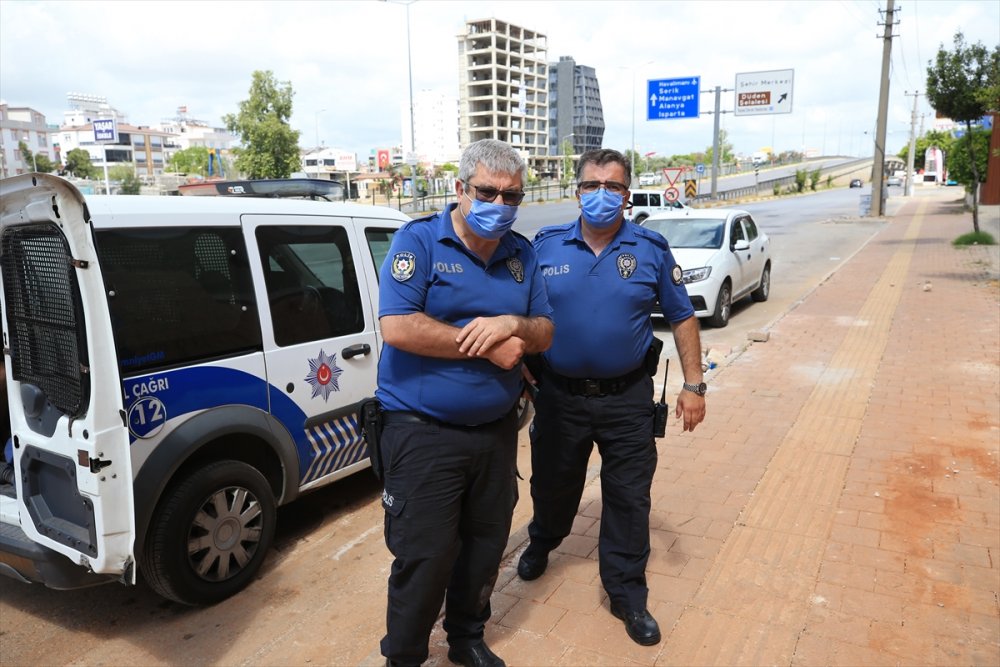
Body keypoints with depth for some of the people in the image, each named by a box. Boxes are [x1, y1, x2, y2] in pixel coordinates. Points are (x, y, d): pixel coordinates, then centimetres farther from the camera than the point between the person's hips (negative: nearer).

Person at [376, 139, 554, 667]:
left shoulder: (522, 254, 7)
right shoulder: (418, 241, -10)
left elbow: (544, 334, 9)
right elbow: (397, 328, -21)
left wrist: (513, 324, -15)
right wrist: (486, 345, -17)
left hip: (497, 429, 6)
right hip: (424, 431, -5)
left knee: (486, 546, 18)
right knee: (424, 556, 1)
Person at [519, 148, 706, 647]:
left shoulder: (651, 249, -3)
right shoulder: (546, 246, -2)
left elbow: (681, 317, 2)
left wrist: (693, 385, -2)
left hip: (628, 398, -1)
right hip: (559, 395, 1)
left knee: (629, 498, 7)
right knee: (553, 484, 20)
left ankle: (627, 595, 25)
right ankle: (541, 543, 51)